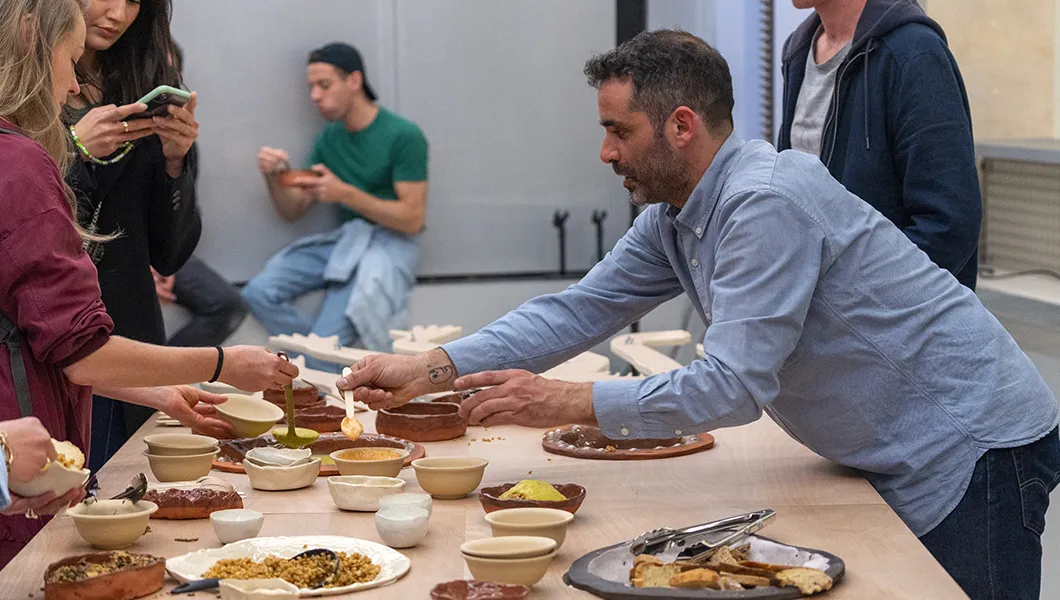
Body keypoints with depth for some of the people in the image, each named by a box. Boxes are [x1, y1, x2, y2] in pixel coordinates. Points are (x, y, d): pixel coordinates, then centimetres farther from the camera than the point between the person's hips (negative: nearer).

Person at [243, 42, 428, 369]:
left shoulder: (403, 135, -11)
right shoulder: (329, 139, 8)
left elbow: (412, 219, -14)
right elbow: (293, 211, 12)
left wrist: (345, 193, -22)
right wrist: (273, 178, -10)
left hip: (390, 243, -7)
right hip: (344, 239, 7)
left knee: (325, 340, -24)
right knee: (258, 293, -15)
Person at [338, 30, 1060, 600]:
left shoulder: (768, 202, -27)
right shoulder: (672, 218, 4)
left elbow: (735, 386, -30)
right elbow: (579, 309, 4)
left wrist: (569, 403, -26)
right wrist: (433, 368, -6)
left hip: (973, 446, -9)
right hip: (892, 455, 9)